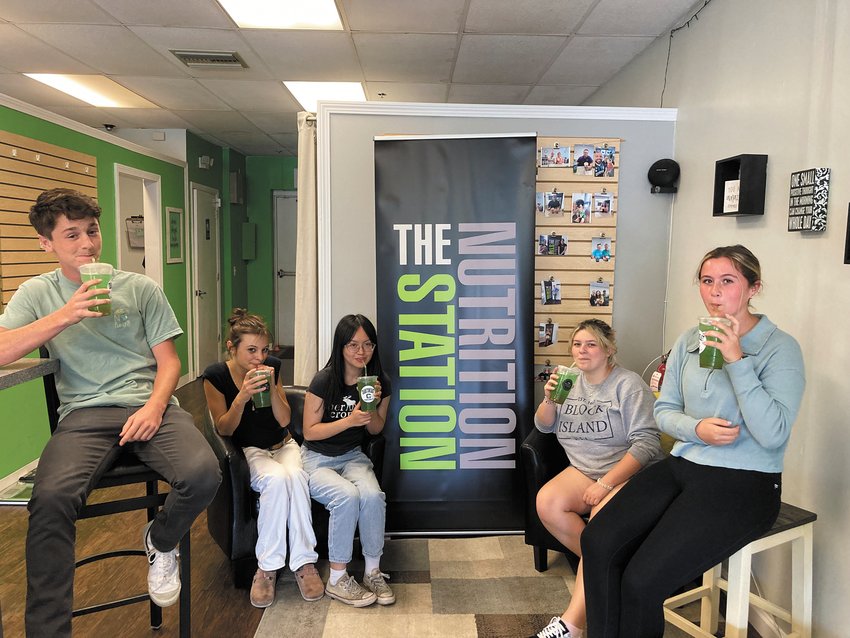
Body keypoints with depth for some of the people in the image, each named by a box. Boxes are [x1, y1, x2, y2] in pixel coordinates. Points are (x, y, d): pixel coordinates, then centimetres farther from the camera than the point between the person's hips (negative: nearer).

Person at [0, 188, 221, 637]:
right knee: (50, 499, -31)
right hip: (84, 414, 0)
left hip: (149, 406, 1)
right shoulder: (37, 293, 12)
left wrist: (154, 406, -11)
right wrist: (63, 317, -13)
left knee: (203, 475, -27)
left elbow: (169, 361, 8)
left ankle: (160, 542, 9)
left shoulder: (141, 288, 10)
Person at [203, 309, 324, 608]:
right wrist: (242, 397, -26)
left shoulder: (272, 366, -4)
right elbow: (224, 429, -8)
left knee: (295, 476, -33)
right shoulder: (215, 376, -12)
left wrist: (272, 387, -20)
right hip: (247, 451, -2)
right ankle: (267, 566, -22)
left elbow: (284, 420, -3)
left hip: (283, 445, 3)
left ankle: (304, 562, -23)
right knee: (277, 478, -35)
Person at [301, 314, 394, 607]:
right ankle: (337, 579, -15)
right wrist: (349, 420, -23)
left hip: (352, 456, 3)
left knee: (372, 495, -29)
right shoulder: (324, 380, -15)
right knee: (347, 496, -32)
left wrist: (372, 408, -13)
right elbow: (310, 431, -10)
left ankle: (373, 572, -10)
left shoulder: (380, 382, -3)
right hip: (317, 459, -3)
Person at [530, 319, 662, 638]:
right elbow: (544, 426, 16)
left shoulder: (629, 384, -7)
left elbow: (647, 443, -15)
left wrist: (605, 484, -21)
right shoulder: (571, 381, 11)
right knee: (547, 502, -23)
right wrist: (549, 399, -7)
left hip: (628, 472, -6)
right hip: (584, 469, 6)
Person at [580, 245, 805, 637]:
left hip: (743, 484, -5)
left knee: (642, 581, -20)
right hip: (683, 466, 6)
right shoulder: (689, 342, 8)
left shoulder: (780, 348, -8)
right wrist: (697, 428, -10)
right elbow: (664, 410, 11)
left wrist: (737, 361, -21)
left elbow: (773, 434, -19)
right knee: (597, 542, -15)